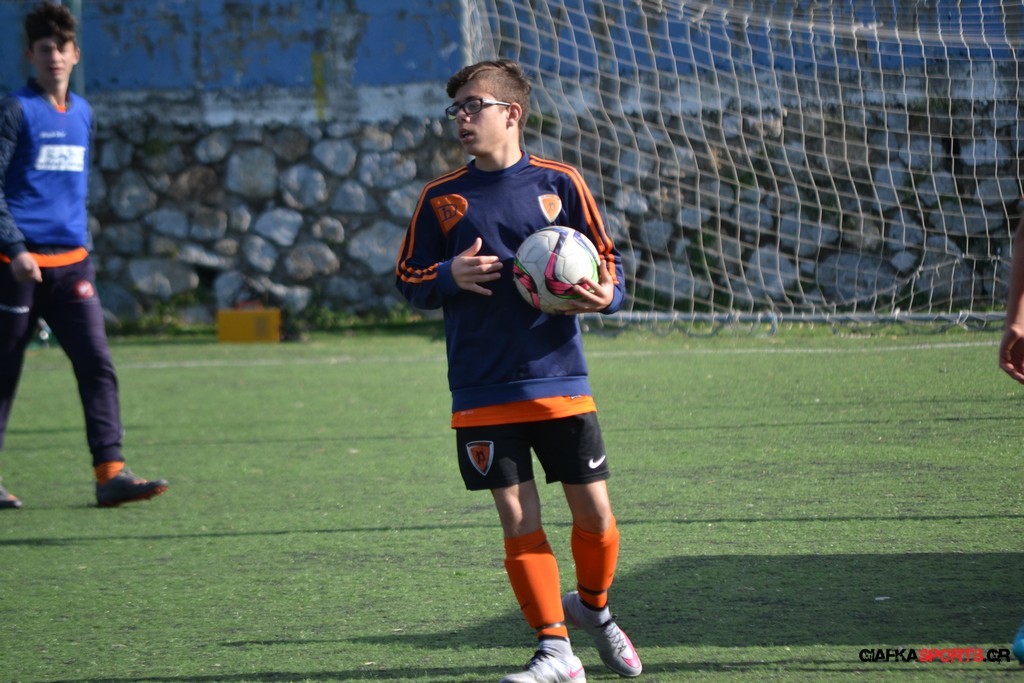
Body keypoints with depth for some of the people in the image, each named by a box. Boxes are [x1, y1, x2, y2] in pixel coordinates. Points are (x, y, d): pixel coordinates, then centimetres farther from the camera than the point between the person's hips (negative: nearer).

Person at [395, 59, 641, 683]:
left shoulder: (560, 183, 2)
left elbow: (607, 260, 7)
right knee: (518, 519, -2)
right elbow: (409, 281, 11)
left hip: (560, 380, -1)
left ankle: (594, 607, 32)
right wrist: (450, 275, -10)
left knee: (593, 512, 3)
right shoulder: (441, 198, 5)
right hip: (482, 392, 1)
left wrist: (605, 295, -15)